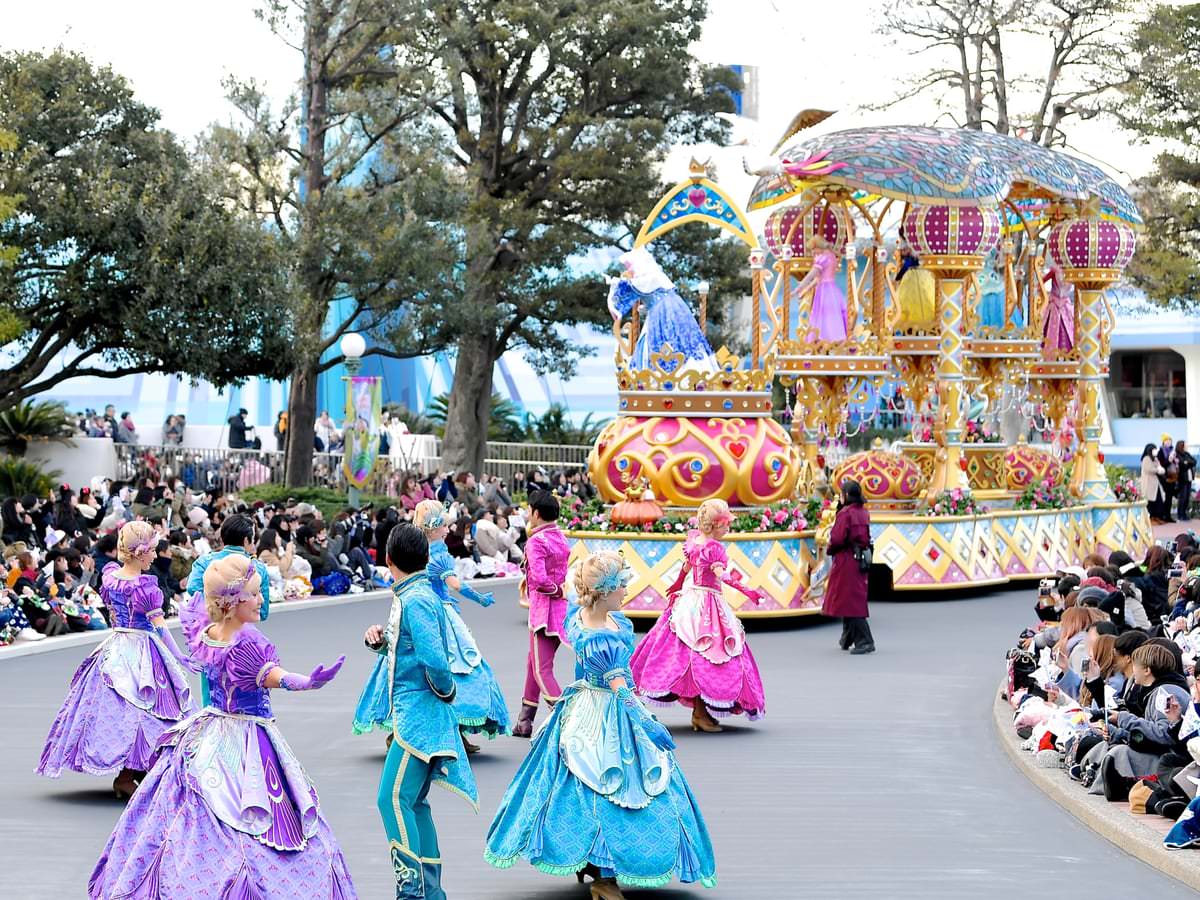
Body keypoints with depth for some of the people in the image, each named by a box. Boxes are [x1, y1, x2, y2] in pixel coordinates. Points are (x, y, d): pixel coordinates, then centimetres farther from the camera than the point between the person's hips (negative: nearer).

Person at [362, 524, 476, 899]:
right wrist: (379, 638, 6)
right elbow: (404, 643, 26)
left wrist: (446, 691, -11)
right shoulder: (416, 595, 13)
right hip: (415, 711, 10)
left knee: (393, 798, -11)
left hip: (418, 713, -10)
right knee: (414, 802, 14)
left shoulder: (415, 600, -17)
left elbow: (434, 659, -28)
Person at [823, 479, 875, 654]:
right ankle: (847, 639, 28)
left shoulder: (845, 513, -15)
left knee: (851, 602, -6)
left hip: (846, 560, -8)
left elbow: (837, 539, -17)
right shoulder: (864, 513, 9)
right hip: (861, 559, 8)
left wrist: (830, 549, 1)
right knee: (854, 600, 18)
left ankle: (865, 641, -12)